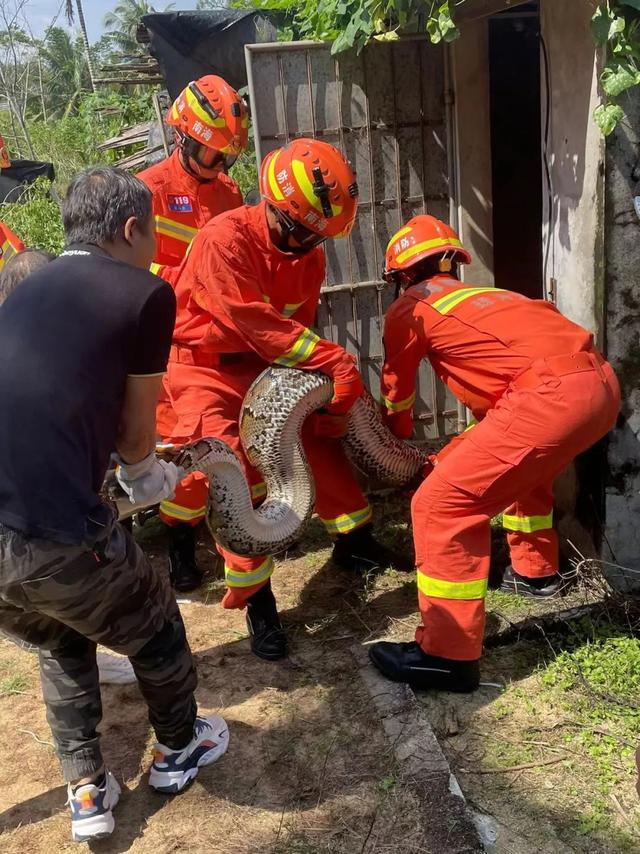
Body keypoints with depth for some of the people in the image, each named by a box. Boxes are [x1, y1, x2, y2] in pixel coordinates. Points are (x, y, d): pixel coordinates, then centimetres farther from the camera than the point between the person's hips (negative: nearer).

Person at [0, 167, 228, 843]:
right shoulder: (146, 293, 0)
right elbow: (136, 432, 7)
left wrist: (141, 467, 43)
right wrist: (144, 475, 31)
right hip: (56, 538, -6)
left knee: (60, 642, 34)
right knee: (153, 626, 25)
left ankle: (86, 791, 38)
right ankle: (177, 751, 48)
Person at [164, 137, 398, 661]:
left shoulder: (308, 255, -4)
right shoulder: (225, 239, -27)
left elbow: (297, 327, -2)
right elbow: (259, 326, -31)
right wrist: (337, 363, -30)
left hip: (264, 363, 7)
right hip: (206, 365, -6)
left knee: (319, 437, 1)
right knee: (238, 472, -17)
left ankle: (355, 541, 23)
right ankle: (255, 596, -3)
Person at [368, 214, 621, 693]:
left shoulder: (410, 309, 12)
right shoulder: (480, 296, 33)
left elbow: (398, 390, 25)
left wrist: (399, 443, 45)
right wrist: (453, 455, 45)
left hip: (553, 393, -9)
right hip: (602, 383, 9)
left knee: (443, 504, -6)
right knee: (520, 469, 35)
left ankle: (448, 655, -2)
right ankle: (535, 571, 48)